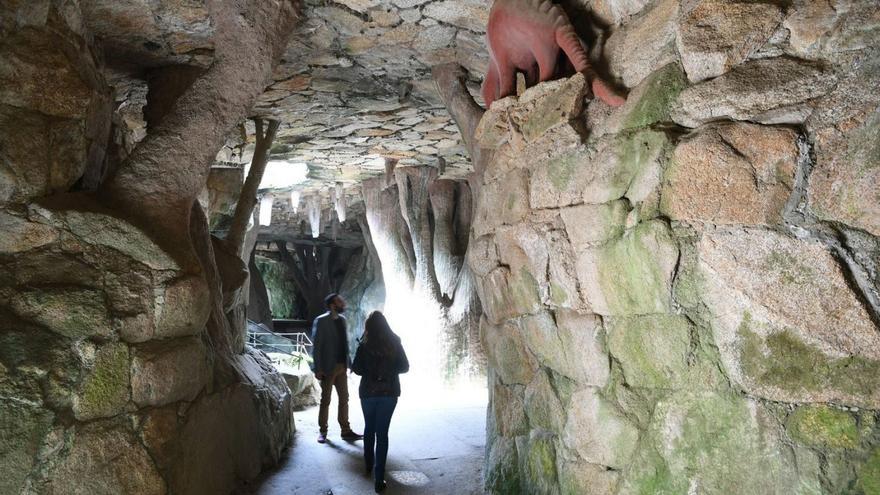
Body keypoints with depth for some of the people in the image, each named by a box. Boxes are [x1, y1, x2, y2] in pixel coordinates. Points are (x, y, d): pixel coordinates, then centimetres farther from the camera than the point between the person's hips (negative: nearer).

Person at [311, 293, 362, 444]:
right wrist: (318, 369, -18)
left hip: (341, 366, 6)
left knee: (344, 399, 10)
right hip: (328, 367, -6)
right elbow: (316, 346, -14)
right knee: (325, 400, 6)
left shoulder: (342, 319, 8)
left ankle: (346, 431, 19)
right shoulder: (321, 321, -12)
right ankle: (323, 431, 19)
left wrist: (348, 361, 5)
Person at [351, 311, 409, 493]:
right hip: (389, 392, 0)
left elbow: (356, 368, -6)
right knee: (382, 433, 0)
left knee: (369, 428, 21)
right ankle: (379, 478, -5)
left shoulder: (365, 345, -7)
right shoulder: (394, 343, -4)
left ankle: (369, 465, 35)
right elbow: (404, 367, 0)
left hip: (368, 392, 0)